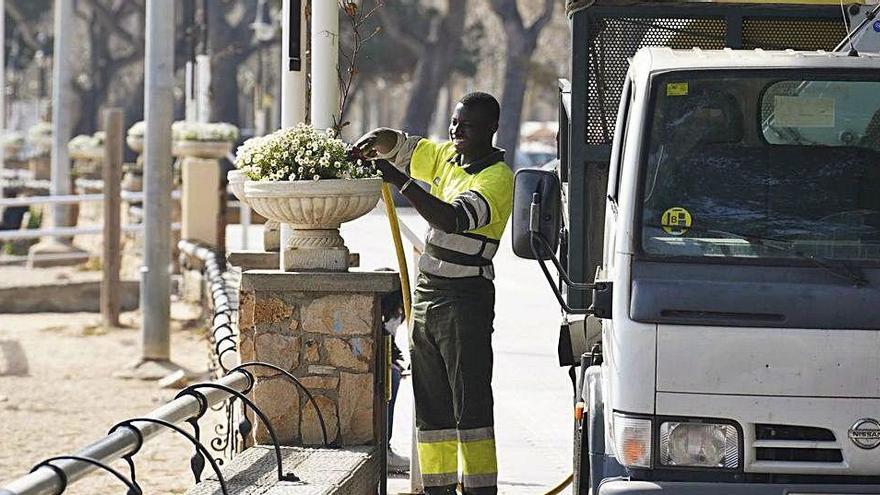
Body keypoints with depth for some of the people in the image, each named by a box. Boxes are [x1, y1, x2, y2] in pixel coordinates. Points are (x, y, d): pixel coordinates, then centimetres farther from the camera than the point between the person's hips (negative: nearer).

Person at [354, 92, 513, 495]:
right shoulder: (446, 157, 13)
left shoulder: (497, 177, -11)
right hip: (426, 296, 8)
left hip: (467, 300, -8)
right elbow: (397, 145, 22)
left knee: (471, 407, -11)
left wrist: (402, 182, -32)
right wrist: (370, 143, -2)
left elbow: (455, 219, -26)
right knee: (431, 408, 8)